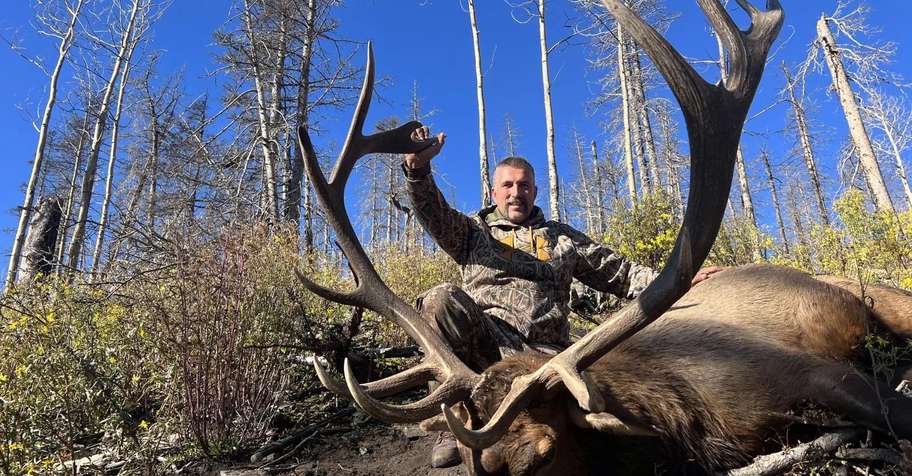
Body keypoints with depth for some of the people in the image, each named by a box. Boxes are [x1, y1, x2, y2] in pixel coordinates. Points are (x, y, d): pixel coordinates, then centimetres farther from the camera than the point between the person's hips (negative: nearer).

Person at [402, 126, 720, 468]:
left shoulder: (562, 237, 25)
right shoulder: (474, 231, 19)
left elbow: (618, 273, 21)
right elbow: (435, 214, -1)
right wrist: (419, 169, -22)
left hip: (546, 352, 1)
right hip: (485, 340, 0)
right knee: (442, 299, -32)